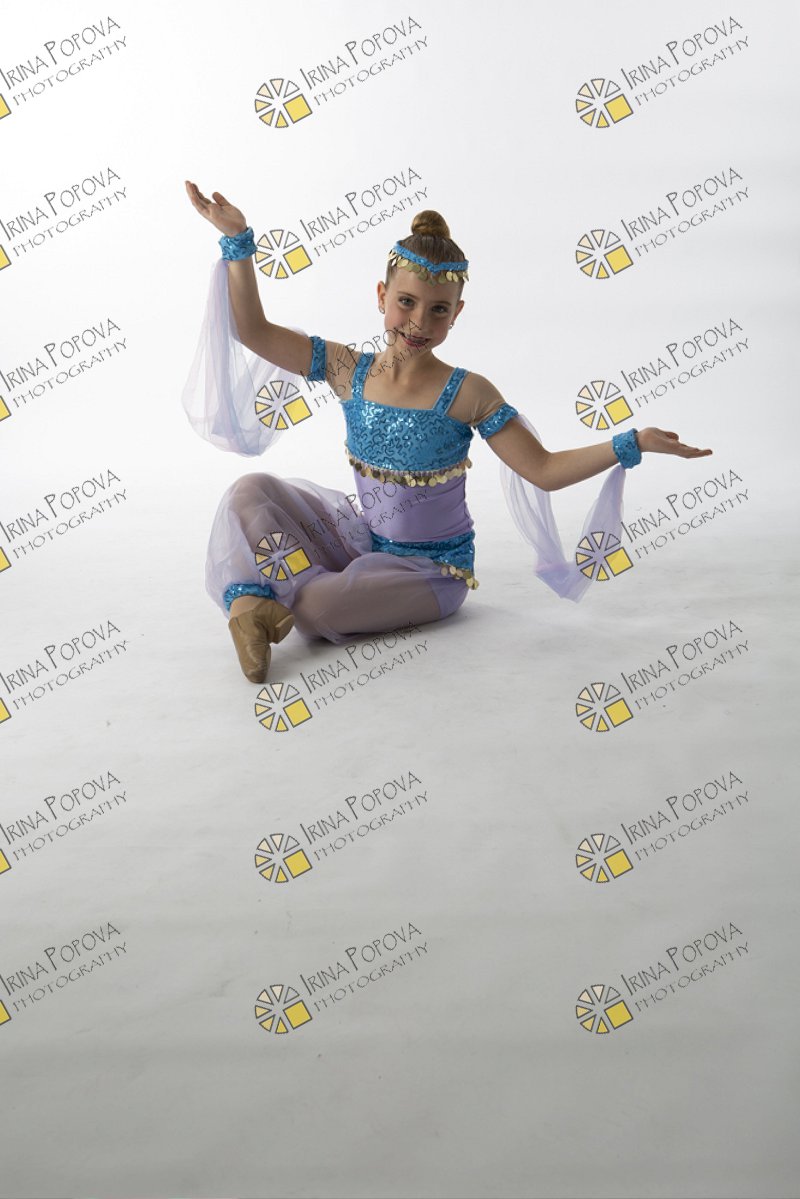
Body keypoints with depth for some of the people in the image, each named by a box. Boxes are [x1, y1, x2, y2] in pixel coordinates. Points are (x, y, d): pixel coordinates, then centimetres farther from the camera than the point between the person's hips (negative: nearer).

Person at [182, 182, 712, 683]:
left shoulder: (466, 394, -18)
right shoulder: (350, 371, -7)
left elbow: (544, 470, -15)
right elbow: (254, 332, -5)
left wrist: (632, 444, -26)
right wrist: (238, 240, -10)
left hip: (430, 568, -4)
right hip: (364, 541, 5)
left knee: (312, 608, -26)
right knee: (252, 491, -7)